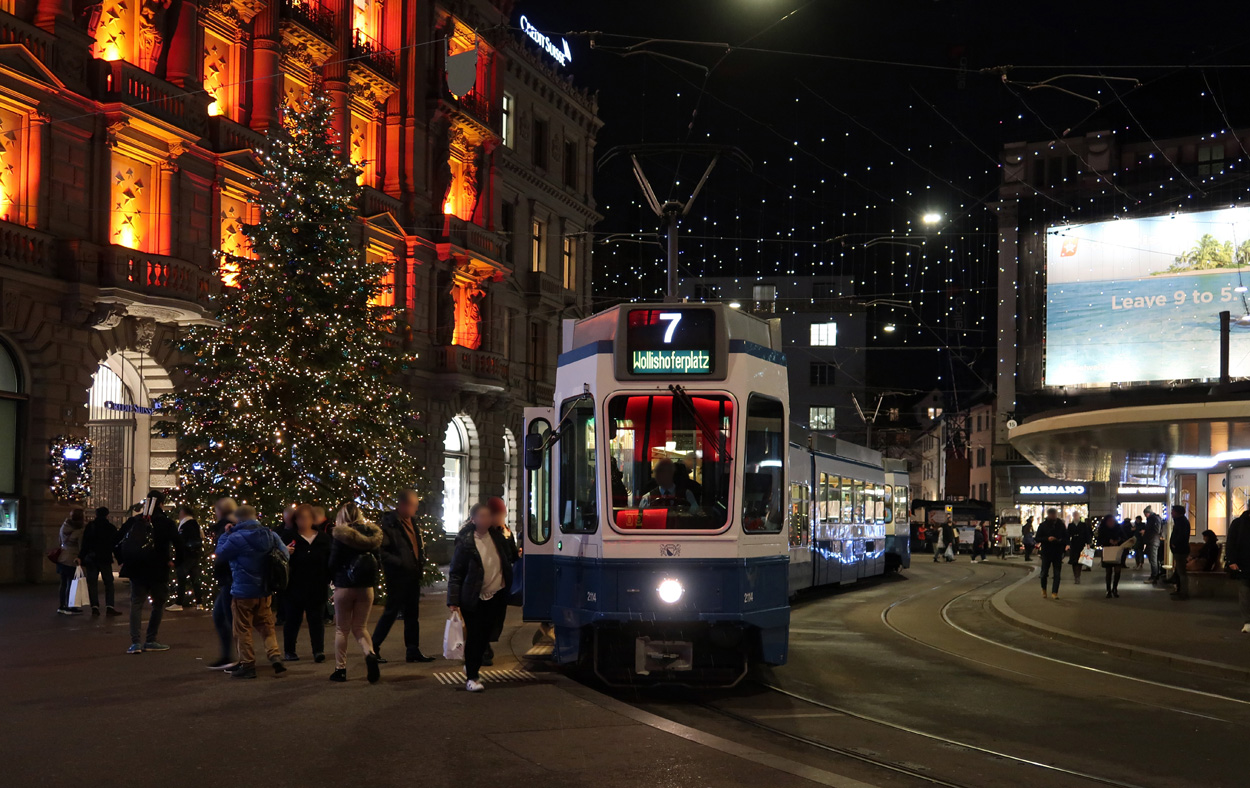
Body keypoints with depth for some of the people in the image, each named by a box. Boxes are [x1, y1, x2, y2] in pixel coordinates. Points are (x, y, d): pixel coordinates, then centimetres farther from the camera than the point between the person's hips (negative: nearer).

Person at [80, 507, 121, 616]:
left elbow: (85, 543, -3)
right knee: (108, 582, 5)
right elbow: (115, 544, 4)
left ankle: (94, 607, -3)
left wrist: (81, 557, -1)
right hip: (106, 558, -1)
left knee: (92, 582, 4)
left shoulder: (90, 526, -1)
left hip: (91, 558, 1)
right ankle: (109, 606, -6)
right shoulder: (112, 528, -1)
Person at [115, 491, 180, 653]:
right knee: (158, 603, 10)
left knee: (136, 603, 6)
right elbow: (178, 544, -12)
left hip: (135, 570, 3)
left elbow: (118, 543, 7)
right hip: (158, 571, -3)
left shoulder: (134, 521, 6)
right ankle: (150, 641, 10)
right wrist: (171, 560, 2)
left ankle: (135, 642, -4)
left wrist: (123, 561, 14)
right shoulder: (165, 522, -6)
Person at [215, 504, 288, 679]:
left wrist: (226, 534, 3)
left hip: (243, 592, -6)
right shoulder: (270, 535, 1)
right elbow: (285, 554, 5)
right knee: (267, 625, 15)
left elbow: (221, 553, -6)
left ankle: (247, 665, 9)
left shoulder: (236, 538, -18)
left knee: (243, 629, 5)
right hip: (264, 590, 6)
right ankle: (275, 657, 2)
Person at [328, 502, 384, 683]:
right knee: (360, 628, 14)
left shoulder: (340, 535, -10)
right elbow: (378, 562, 5)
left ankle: (340, 669, 12)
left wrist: (334, 578, 10)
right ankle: (370, 654, -13)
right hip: (366, 587, 4)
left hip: (344, 586, -4)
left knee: (341, 629, 9)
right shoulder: (372, 535, 3)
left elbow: (333, 562, -8)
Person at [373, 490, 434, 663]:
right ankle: (374, 648, 9)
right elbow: (381, 551, -20)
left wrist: (421, 564, 10)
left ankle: (413, 650, 19)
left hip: (413, 576, 8)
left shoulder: (412, 522, 12)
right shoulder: (389, 524, -15)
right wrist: (399, 562, -22)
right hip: (397, 576, -8)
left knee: (412, 613, 12)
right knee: (391, 612, -2)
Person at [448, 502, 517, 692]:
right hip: (475, 599, -5)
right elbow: (455, 573, -11)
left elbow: (509, 558, 21)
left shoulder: (496, 536, 4)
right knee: (474, 637, -1)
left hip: (497, 596, 5)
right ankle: (472, 677, 9)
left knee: (486, 635, 14)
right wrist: (453, 601, -15)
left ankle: (472, 666, 36)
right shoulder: (465, 542, -13)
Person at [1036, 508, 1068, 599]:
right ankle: (1043, 590, 26)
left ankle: (1054, 592, 2)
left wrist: (1061, 541, -14)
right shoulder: (1043, 525, 0)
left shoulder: (1061, 525, 4)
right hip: (1046, 552, -1)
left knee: (1057, 574, -2)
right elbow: (1038, 538, -1)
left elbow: (1066, 538, 9)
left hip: (1058, 553, 1)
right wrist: (1047, 539, -19)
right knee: (1044, 572, 5)